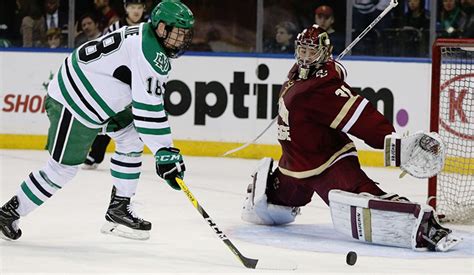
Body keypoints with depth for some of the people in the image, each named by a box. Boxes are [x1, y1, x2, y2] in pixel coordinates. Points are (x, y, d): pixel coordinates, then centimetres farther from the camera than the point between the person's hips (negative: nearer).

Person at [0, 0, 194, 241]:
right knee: (62, 168, -3)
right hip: (71, 104, -11)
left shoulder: (141, 34, 6)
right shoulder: (151, 54, -24)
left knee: (131, 142, 10)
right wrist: (165, 154, -27)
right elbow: (147, 110, -29)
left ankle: (118, 210, 15)